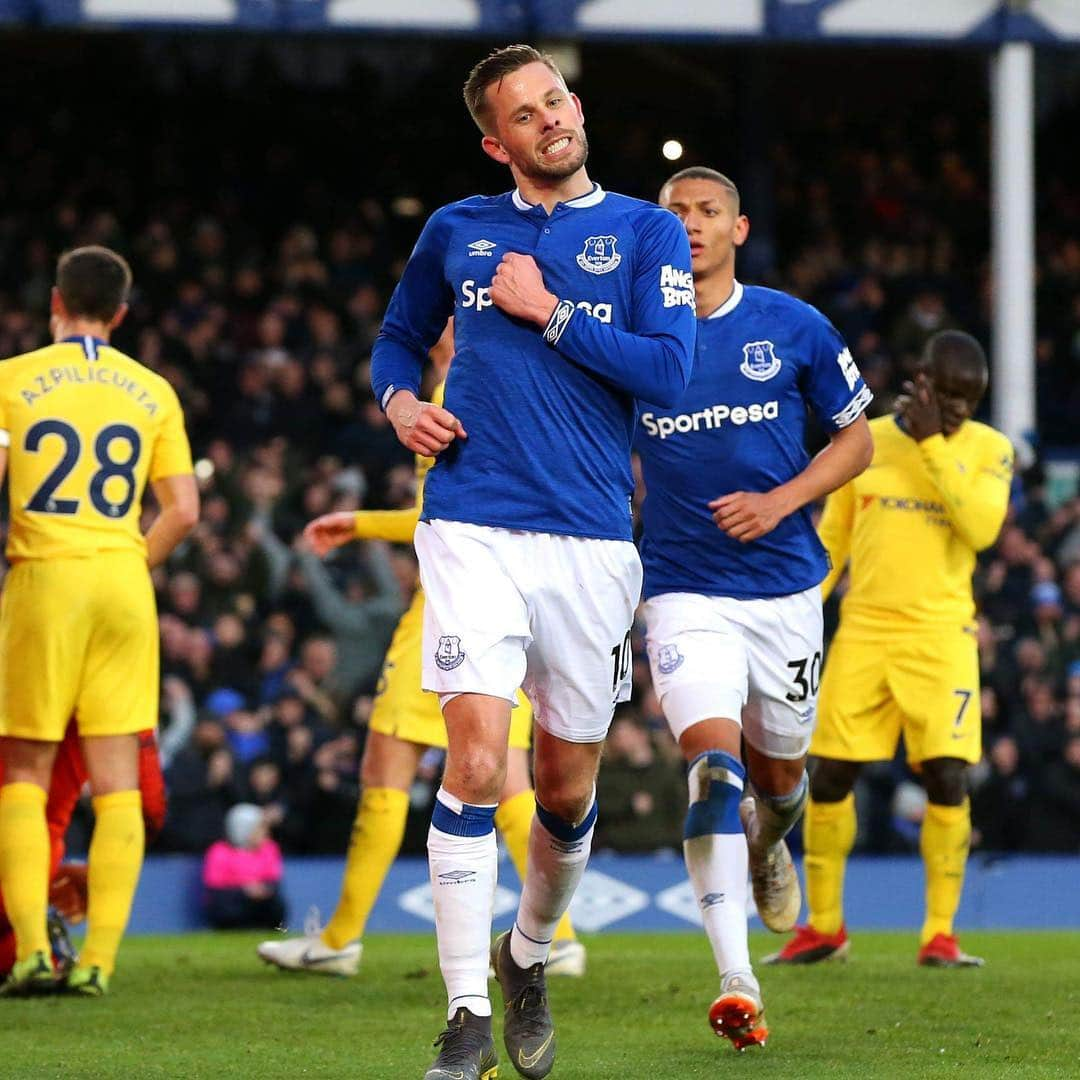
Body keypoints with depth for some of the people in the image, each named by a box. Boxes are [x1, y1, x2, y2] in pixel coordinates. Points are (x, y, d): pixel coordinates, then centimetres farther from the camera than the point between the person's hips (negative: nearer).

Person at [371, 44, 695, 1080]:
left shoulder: (646, 233, 5)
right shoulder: (457, 231, 11)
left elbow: (669, 370, -8)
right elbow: (398, 338, 25)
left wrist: (547, 312, -8)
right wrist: (400, 402, 5)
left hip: (591, 541, 1)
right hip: (473, 528, -1)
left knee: (568, 786, 9)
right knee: (476, 761, -17)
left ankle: (529, 956, 37)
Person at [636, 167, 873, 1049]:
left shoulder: (794, 328, 0)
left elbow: (855, 439, 7)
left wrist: (781, 500, -8)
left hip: (785, 585, 2)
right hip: (686, 591, -2)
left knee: (779, 773, 14)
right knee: (714, 763, -20)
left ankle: (767, 847, 53)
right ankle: (737, 986, -23)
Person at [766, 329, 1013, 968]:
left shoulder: (988, 450, 1)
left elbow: (981, 528, -17)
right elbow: (831, 539, 15)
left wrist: (932, 442, -17)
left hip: (940, 638, -2)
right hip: (863, 633, 2)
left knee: (948, 780, -11)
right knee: (830, 777, 1)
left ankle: (940, 934, -1)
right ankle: (824, 927, 16)